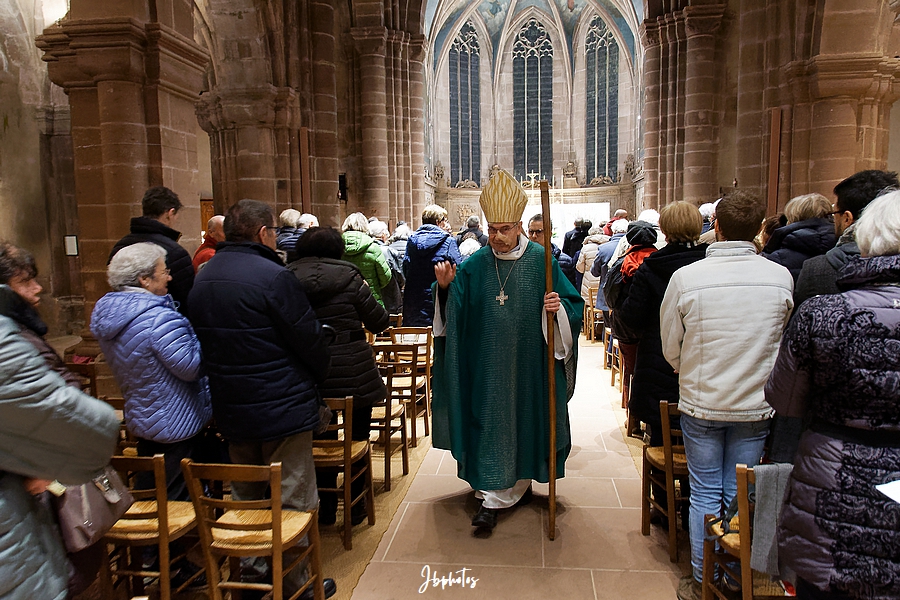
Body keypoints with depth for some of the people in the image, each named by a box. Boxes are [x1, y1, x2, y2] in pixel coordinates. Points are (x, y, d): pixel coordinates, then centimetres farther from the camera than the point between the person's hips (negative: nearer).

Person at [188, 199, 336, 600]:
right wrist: (320, 373, 3)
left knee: (245, 497, 21)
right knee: (292, 500, 6)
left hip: (230, 408, 8)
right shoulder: (272, 276, -20)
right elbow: (309, 338, -16)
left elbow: (204, 341, 13)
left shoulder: (203, 278, 6)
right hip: (282, 408, -8)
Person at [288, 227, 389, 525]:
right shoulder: (349, 279, -11)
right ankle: (355, 507, 23)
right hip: (354, 375, -3)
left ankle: (326, 508, 27)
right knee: (357, 439, 13)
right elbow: (379, 322, -5)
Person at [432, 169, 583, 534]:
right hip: (487, 366, 1)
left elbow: (574, 305, -2)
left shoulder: (541, 261, -4)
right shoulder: (474, 265, 1)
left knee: (524, 419, 11)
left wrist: (559, 308, -23)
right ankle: (495, 496, 16)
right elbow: (453, 311, 0)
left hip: (529, 364, -1)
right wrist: (445, 287, -17)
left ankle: (519, 482, 32)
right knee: (490, 424, 5)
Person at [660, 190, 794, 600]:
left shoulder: (685, 277, -16)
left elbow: (670, 349, -5)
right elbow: (786, 342, 6)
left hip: (701, 403, -1)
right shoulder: (781, 277, -10)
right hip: (757, 405, 2)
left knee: (705, 495, 12)